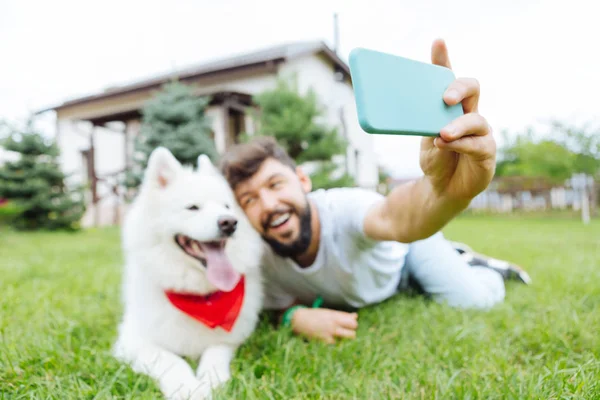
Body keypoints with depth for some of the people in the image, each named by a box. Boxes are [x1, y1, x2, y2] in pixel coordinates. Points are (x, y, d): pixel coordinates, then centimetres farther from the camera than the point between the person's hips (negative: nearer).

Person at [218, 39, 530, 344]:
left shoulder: (346, 208, -45)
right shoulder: (258, 256, -31)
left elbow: (396, 220, -67)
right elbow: (278, 303, -13)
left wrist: (447, 189, -89)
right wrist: (297, 316, -37)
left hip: (408, 242, -4)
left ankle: (465, 260, 21)